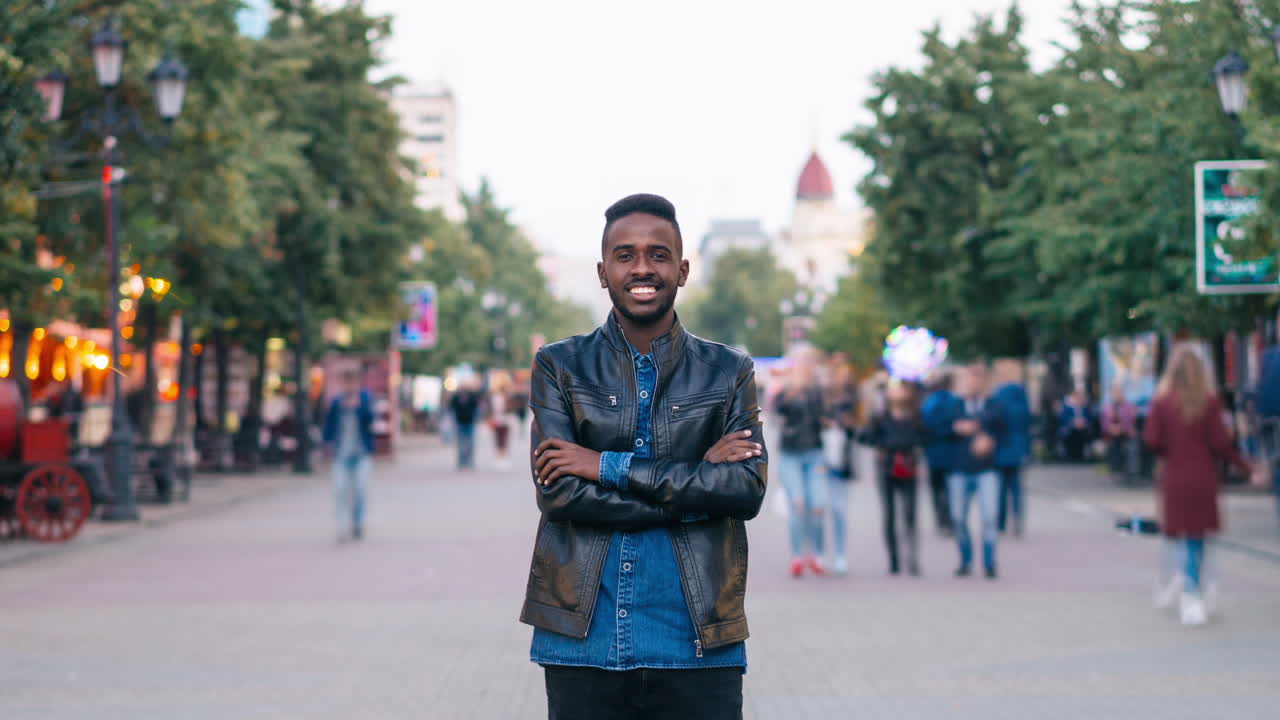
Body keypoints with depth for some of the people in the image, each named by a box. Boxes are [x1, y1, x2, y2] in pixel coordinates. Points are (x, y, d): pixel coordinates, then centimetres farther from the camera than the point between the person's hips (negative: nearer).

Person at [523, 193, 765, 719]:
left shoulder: (729, 372, 8)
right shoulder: (559, 366, 5)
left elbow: (748, 488, -6)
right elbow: (557, 492, -7)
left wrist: (610, 467, -12)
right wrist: (696, 481, -11)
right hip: (585, 641, 0)